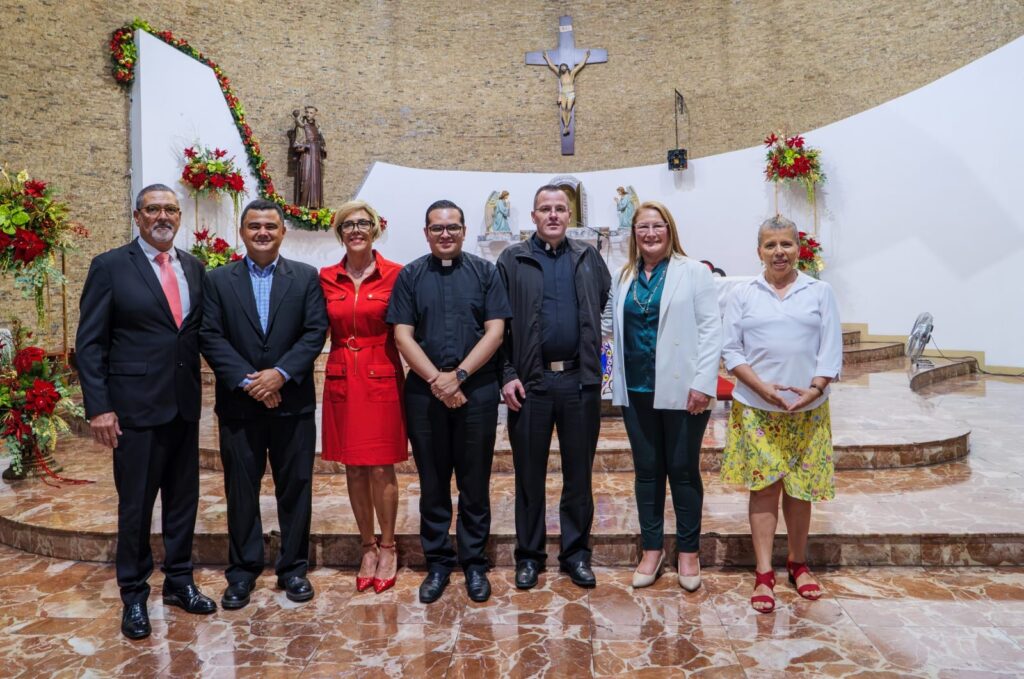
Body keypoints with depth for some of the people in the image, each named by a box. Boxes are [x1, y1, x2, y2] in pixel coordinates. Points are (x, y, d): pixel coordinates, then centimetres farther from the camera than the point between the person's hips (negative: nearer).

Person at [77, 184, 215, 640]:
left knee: (183, 498, 14)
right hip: (136, 406, -4)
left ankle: (179, 582, 31)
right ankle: (134, 595, 24)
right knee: (135, 504, 6)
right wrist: (99, 408, -12)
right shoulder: (110, 267, -5)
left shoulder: (194, 268, 8)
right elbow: (90, 343, -6)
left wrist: (200, 387, 2)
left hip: (185, 403, 4)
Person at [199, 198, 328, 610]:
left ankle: (293, 568, 22)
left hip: (293, 402, 0)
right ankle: (242, 571, 23)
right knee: (241, 490, 9)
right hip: (238, 404, 0)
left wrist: (281, 373, -15)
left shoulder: (306, 277, 4)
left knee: (295, 487, 8)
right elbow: (210, 337, -3)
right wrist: (247, 380, -14)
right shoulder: (218, 280, 5)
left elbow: (315, 332, -4)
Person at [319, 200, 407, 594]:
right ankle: (368, 547, 25)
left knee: (381, 469, 1)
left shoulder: (395, 275, -3)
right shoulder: (326, 278, 5)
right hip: (342, 380, 3)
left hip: (382, 379, -3)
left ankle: (387, 548, 19)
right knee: (354, 468, 10)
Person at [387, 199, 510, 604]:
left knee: (475, 483, 7)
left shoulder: (484, 272, 5)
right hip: (424, 392, 1)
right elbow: (402, 335, -1)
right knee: (432, 483, 9)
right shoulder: (410, 276, 7)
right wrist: (436, 380, -12)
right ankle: (438, 563, 22)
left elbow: (495, 331, -3)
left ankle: (474, 563, 20)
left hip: (477, 391, -1)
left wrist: (459, 375, -13)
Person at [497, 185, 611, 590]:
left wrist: (592, 360, 1)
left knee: (578, 471, 10)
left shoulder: (588, 258, 10)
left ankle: (576, 552, 24)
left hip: (580, 379, 2)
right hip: (530, 381, -1)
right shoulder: (512, 260, 3)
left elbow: (608, 304, 10)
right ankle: (529, 555, 23)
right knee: (529, 472, 8)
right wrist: (507, 375, -7)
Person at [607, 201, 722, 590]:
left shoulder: (693, 272, -2)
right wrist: (619, 382, 7)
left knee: (684, 471, 7)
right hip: (637, 390, 4)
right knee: (647, 470, 11)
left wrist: (703, 382, -14)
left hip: (681, 388, -4)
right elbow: (618, 331, 11)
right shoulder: (624, 278, 11)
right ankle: (652, 549, 24)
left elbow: (711, 328, -7)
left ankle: (688, 552, 21)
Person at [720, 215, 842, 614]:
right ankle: (764, 574, 8)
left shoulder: (820, 292, 6)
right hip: (756, 409, -1)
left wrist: (814, 388, -14)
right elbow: (731, 350, 0)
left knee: (800, 488, 10)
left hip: (808, 409, 1)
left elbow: (831, 349, 2)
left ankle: (798, 564, 28)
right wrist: (762, 387, -13)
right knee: (764, 487, 1)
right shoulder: (743, 295, 4)